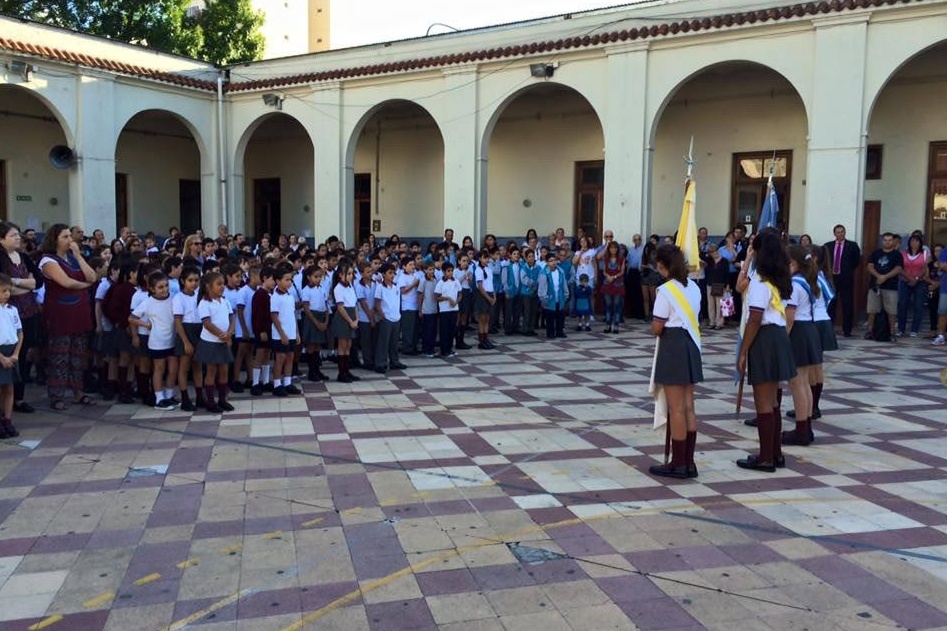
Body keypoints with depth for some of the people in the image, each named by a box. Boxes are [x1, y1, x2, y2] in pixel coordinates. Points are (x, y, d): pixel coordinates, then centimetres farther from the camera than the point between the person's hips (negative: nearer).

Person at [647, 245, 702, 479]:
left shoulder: (665, 290, -15)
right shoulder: (693, 287, 9)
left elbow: (657, 328, -13)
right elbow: (695, 319, 12)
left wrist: (656, 329, 8)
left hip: (672, 345, -8)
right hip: (691, 344, 8)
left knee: (676, 409, -2)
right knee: (688, 407, 11)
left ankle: (678, 464, 5)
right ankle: (689, 462, 16)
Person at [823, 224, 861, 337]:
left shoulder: (852, 245, 1)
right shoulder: (828, 246, 8)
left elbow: (857, 260, 6)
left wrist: (849, 271, 4)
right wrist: (829, 270, 6)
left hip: (846, 278, -2)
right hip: (831, 277, 2)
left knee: (847, 305, 0)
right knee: (830, 304, 5)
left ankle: (847, 330, 5)